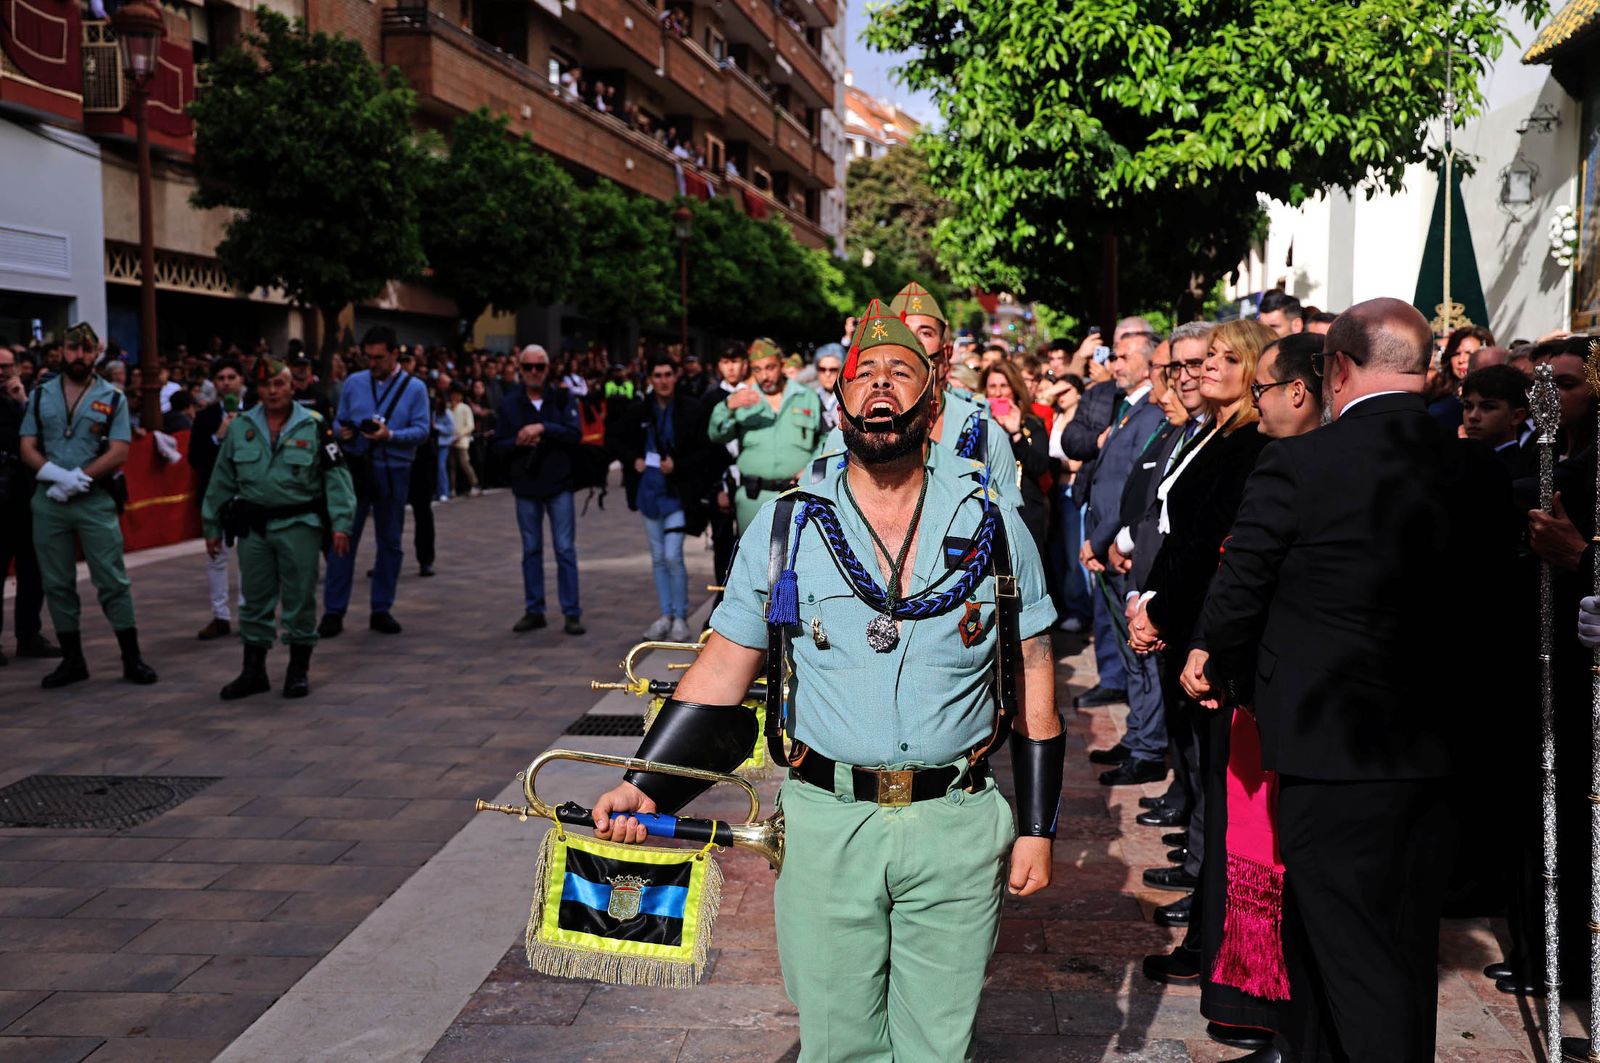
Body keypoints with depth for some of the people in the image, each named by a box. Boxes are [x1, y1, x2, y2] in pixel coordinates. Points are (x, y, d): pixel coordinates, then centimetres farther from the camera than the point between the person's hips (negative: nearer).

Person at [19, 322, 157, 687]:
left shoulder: (113, 398, 2)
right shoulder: (41, 395, 8)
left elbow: (118, 453, -7)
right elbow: (28, 449, 3)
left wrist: (76, 479, -15)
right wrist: (58, 476, -15)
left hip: (96, 500, -3)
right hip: (48, 502, 3)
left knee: (113, 581, -2)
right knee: (57, 583, 7)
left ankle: (132, 659, 4)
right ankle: (72, 660, 17)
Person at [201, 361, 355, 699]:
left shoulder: (314, 427, -2)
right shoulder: (240, 428, 8)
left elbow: (337, 477, -6)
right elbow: (221, 481, 13)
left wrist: (341, 524, -14)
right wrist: (212, 527, 13)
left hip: (299, 525, -3)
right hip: (252, 529, 3)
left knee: (300, 600, 3)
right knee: (255, 601, 10)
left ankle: (299, 670, 15)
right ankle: (253, 670, 20)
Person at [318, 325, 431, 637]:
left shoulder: (414, 388, 2)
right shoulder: (353, 382, 7)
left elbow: (421, 430, -6)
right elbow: (339, 422, 9)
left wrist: (390, 435, -21)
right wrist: (341, 432, -13)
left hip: (393, 472, 0)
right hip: (354, 468, 0)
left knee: (390, 542, 7)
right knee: (343, 538, -2)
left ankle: (381, 610, 18)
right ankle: (333, 611, 4)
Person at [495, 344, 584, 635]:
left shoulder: (562, 398, 0)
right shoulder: (510, 403, 6)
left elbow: (575, 434, -11)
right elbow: (499, 445, 5)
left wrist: (543, 428, -21)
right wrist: (518, 442, -14)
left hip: (558, 484, -2)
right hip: (525, 486, 3)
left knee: (565, 549, -2)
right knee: (531, 550, 9)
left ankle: (572, 613, 2)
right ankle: (534, 611, 17)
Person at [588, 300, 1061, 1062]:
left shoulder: (991, 522, 1)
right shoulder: (786, 526, 1)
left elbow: (1032, 678, 5)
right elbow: (722, 670, 4)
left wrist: (1037, 827, 3)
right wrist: (645, 787, -7)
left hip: (957, 826, 0)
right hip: (825, 826, 0)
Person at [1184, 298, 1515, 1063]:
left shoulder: (1296, 466, -15)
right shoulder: (1475, 475, 2)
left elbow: (1238, 592, -8)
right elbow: (1489, 600, 9)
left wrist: (1221, 671, 11)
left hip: (1331, 747, -6)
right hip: (1432, 749, 6)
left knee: (1352, 958, 4)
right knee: (1406, 953, 19)